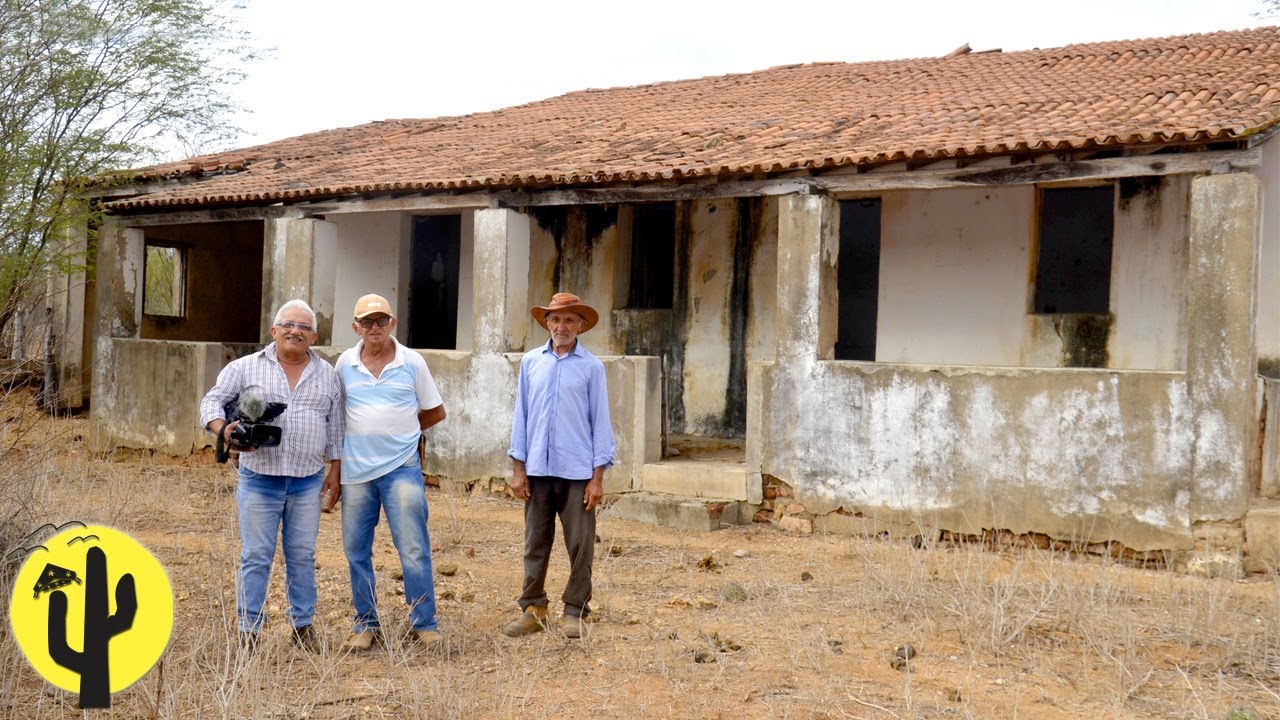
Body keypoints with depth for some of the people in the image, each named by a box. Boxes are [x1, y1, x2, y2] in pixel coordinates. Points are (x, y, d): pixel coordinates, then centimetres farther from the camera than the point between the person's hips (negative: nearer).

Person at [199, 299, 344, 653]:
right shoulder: (245, 368, 2)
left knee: (303, 555, 8)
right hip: (259, 478, -2)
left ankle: (303, 624, 19)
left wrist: (335, 470, 10)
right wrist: (225, 430, -19)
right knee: (256, 556, 1)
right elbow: (212, 402, 0)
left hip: (308, 482, 2)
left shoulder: (327, 375, 10)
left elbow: (336, 427, 14)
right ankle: (249, 628, 8)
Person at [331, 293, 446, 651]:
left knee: (414, 550, -4)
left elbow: (435, 412, 10)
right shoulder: (345, 364, 6)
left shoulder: (412, 362, 1)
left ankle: (424, 624, 4)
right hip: (355, 470, 3)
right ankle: (366, 624, 19)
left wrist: (400, 431, 6)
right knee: (357, 551, 7)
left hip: (402, 468, -2)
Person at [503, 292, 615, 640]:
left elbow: (600, 421, 1)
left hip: (577, 471, -2)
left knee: (580, 545, 2)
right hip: (538, 469, 2)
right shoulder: (531, 362, 7)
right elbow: (521, 416, 9)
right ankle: (533, 608, 18)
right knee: (535, 544, 8)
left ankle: (575, 611, 13)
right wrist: (518, 469, 5)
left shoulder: (591, 367, 1)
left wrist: (598, 476, -4)